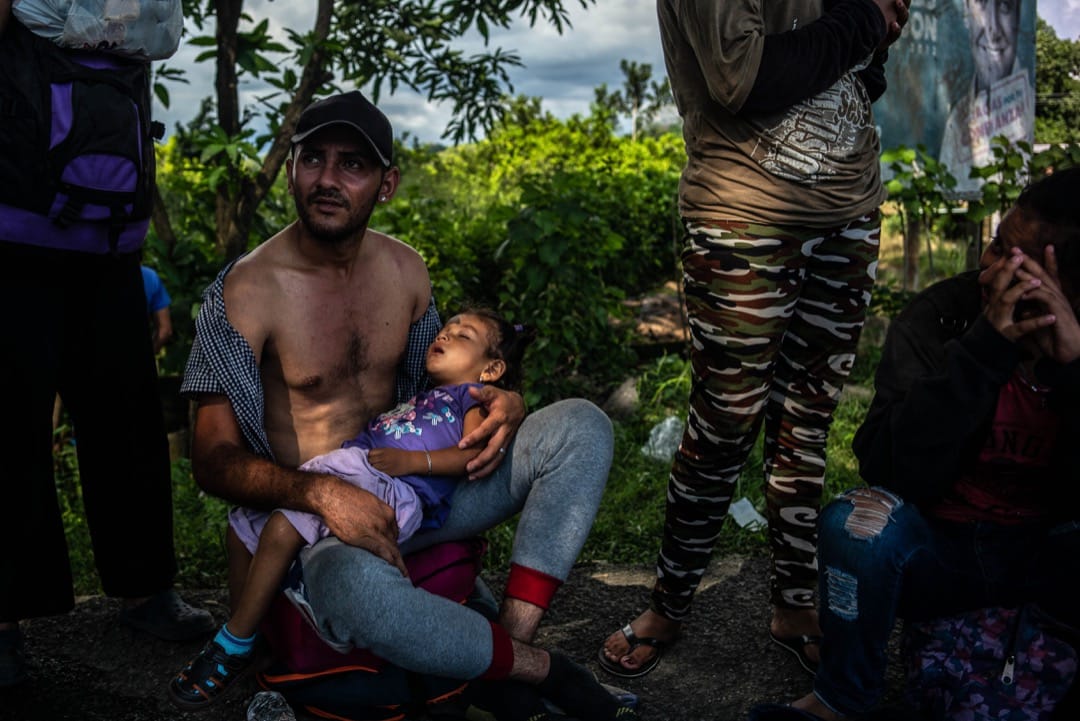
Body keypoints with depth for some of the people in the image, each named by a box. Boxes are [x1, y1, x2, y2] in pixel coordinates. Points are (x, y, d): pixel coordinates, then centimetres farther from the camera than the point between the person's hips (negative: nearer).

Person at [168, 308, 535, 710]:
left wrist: (413, 460, -19)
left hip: (400, 494, -9)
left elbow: (476, 453, -8)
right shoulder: (417, 401, 36)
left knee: (284, 526, -26)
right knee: (244, 523, 4)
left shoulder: (475, 396, 13)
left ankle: (234, 645, -13)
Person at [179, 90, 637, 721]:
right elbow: (214, 459, -13)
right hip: (312, 514, -5)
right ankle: (541, 668, -15)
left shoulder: (405, 270, 3)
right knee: (357, 587, -43)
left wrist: (500, 404, -6)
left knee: (582, 426, -9)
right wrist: (323, 493, -30)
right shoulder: (246, 291, -13)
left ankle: (515, 638, -21)